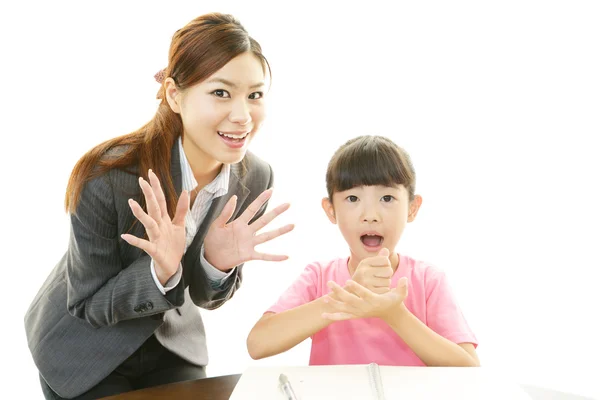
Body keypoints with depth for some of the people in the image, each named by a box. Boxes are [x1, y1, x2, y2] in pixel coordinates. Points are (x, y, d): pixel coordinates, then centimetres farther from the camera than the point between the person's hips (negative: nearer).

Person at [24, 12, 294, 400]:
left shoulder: (255, 178, -17)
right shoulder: (107, 176, -31)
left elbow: (206, 297, -6)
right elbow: (88, 305, -19)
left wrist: (220, 264, -28)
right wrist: (160, 271, -37)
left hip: (172, 339, 4)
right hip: (85, 346, -3)